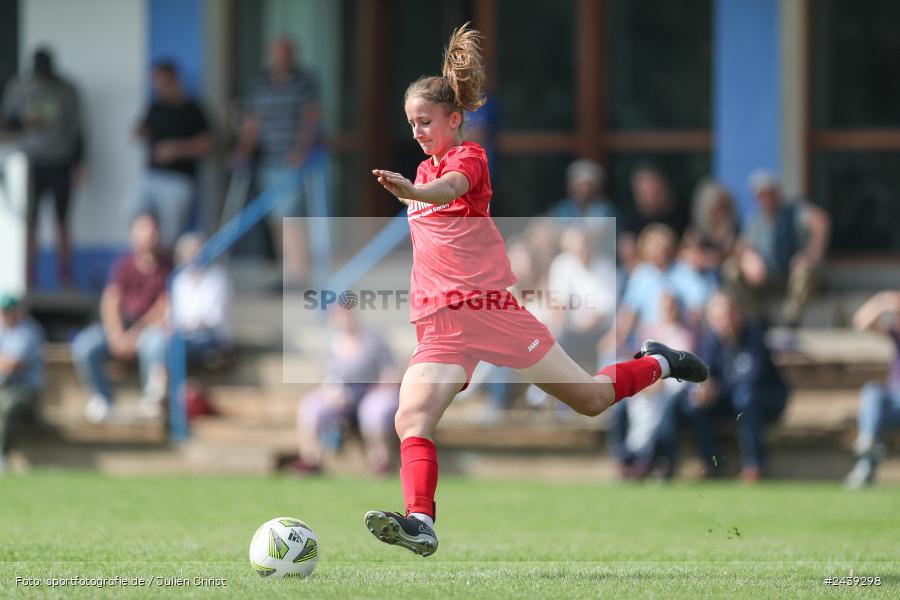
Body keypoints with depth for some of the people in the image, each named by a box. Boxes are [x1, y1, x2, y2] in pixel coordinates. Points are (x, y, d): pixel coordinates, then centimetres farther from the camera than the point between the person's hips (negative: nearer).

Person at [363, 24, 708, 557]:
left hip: (490, 306, -6)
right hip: (439, 323, 6)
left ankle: (658, 364, 32)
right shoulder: (427, 167, 17)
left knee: (592, 398, 5)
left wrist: (411, 190, -52)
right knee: (412, 421, -20)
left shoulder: (468, 157, -6)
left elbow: (450, 188, -31)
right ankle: (420, 521, -31)